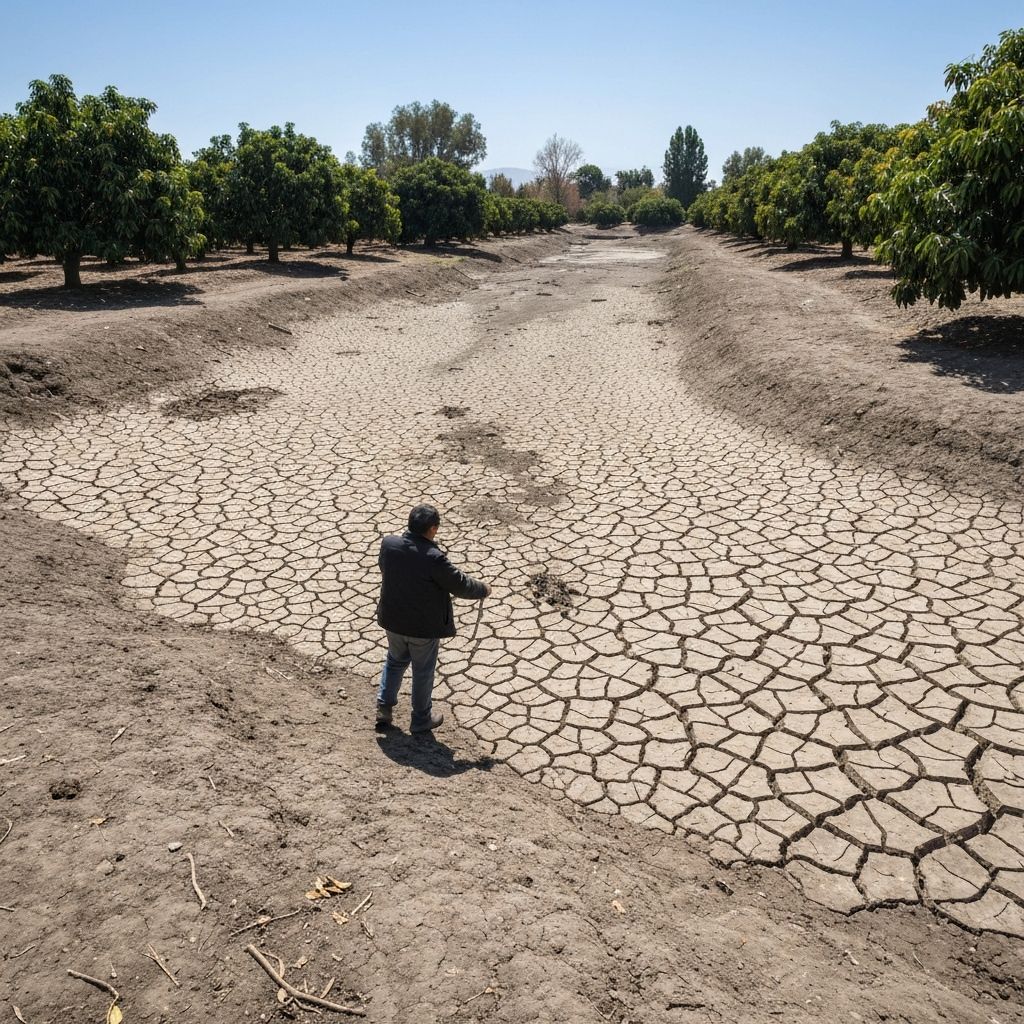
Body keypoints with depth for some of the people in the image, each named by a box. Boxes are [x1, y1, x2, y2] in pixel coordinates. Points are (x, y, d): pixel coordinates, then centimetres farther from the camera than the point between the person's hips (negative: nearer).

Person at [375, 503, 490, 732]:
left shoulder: (388, 544, -12)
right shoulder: (433, 558, -29)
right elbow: (460, 584, -17)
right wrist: (483, 590, 3)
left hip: (393, 620, 5)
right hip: (424, 627, -5)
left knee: (395, 661, 29)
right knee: (423, 672, 16)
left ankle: (384, 707, 32)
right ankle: (421, 719, 32)